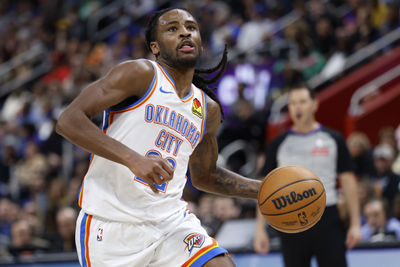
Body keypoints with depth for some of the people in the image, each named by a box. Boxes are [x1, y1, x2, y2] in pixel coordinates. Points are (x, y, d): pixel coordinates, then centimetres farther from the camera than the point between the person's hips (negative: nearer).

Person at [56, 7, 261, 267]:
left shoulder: (208, 110, 14)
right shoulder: (141, 74, -7)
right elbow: (69, 121, -17)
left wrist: (262, 189, 16)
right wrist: (133, 158, -28)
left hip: (171, 218, 6)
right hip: (112, 223, -5)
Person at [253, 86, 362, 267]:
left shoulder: (333, 140, 5)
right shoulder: (278, 144, 7)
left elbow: (348, 182, 5)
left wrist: (355, 224, -1)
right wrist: (260, 229, 0)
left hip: (327, 220, -1)